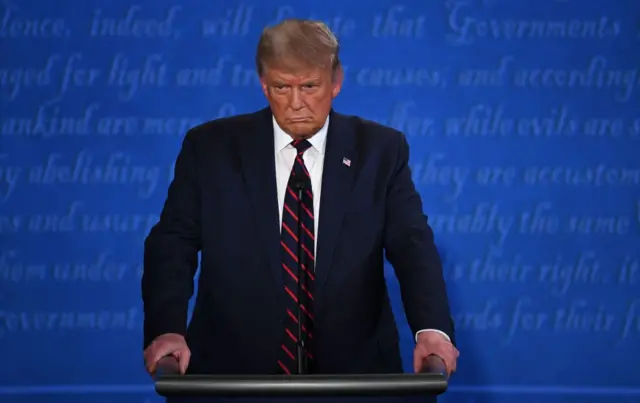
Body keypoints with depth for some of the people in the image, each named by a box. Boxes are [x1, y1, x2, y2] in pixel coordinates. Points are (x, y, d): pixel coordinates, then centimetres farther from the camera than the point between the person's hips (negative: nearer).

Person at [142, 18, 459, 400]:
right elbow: (173, 243, -4)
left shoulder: (380, 150, 0)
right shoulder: (210, 147, -1)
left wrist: (432, 328, -27)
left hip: (351, 370, 1)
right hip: (235, 369, 0)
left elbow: (413, 244, -8)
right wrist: (166, 328, -22)